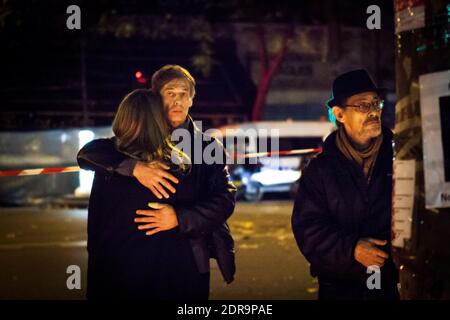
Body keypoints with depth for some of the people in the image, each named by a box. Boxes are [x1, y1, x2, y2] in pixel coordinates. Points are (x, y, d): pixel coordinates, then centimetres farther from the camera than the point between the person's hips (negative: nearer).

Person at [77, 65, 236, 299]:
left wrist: (179, 218, -19)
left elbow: (225, 199, -5)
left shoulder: (209, 147, 6)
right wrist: (134, 166, -21)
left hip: (189, 262, 0)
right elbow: (86, 154, -6)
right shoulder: (138, 138, 7)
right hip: (139, 262, 0)